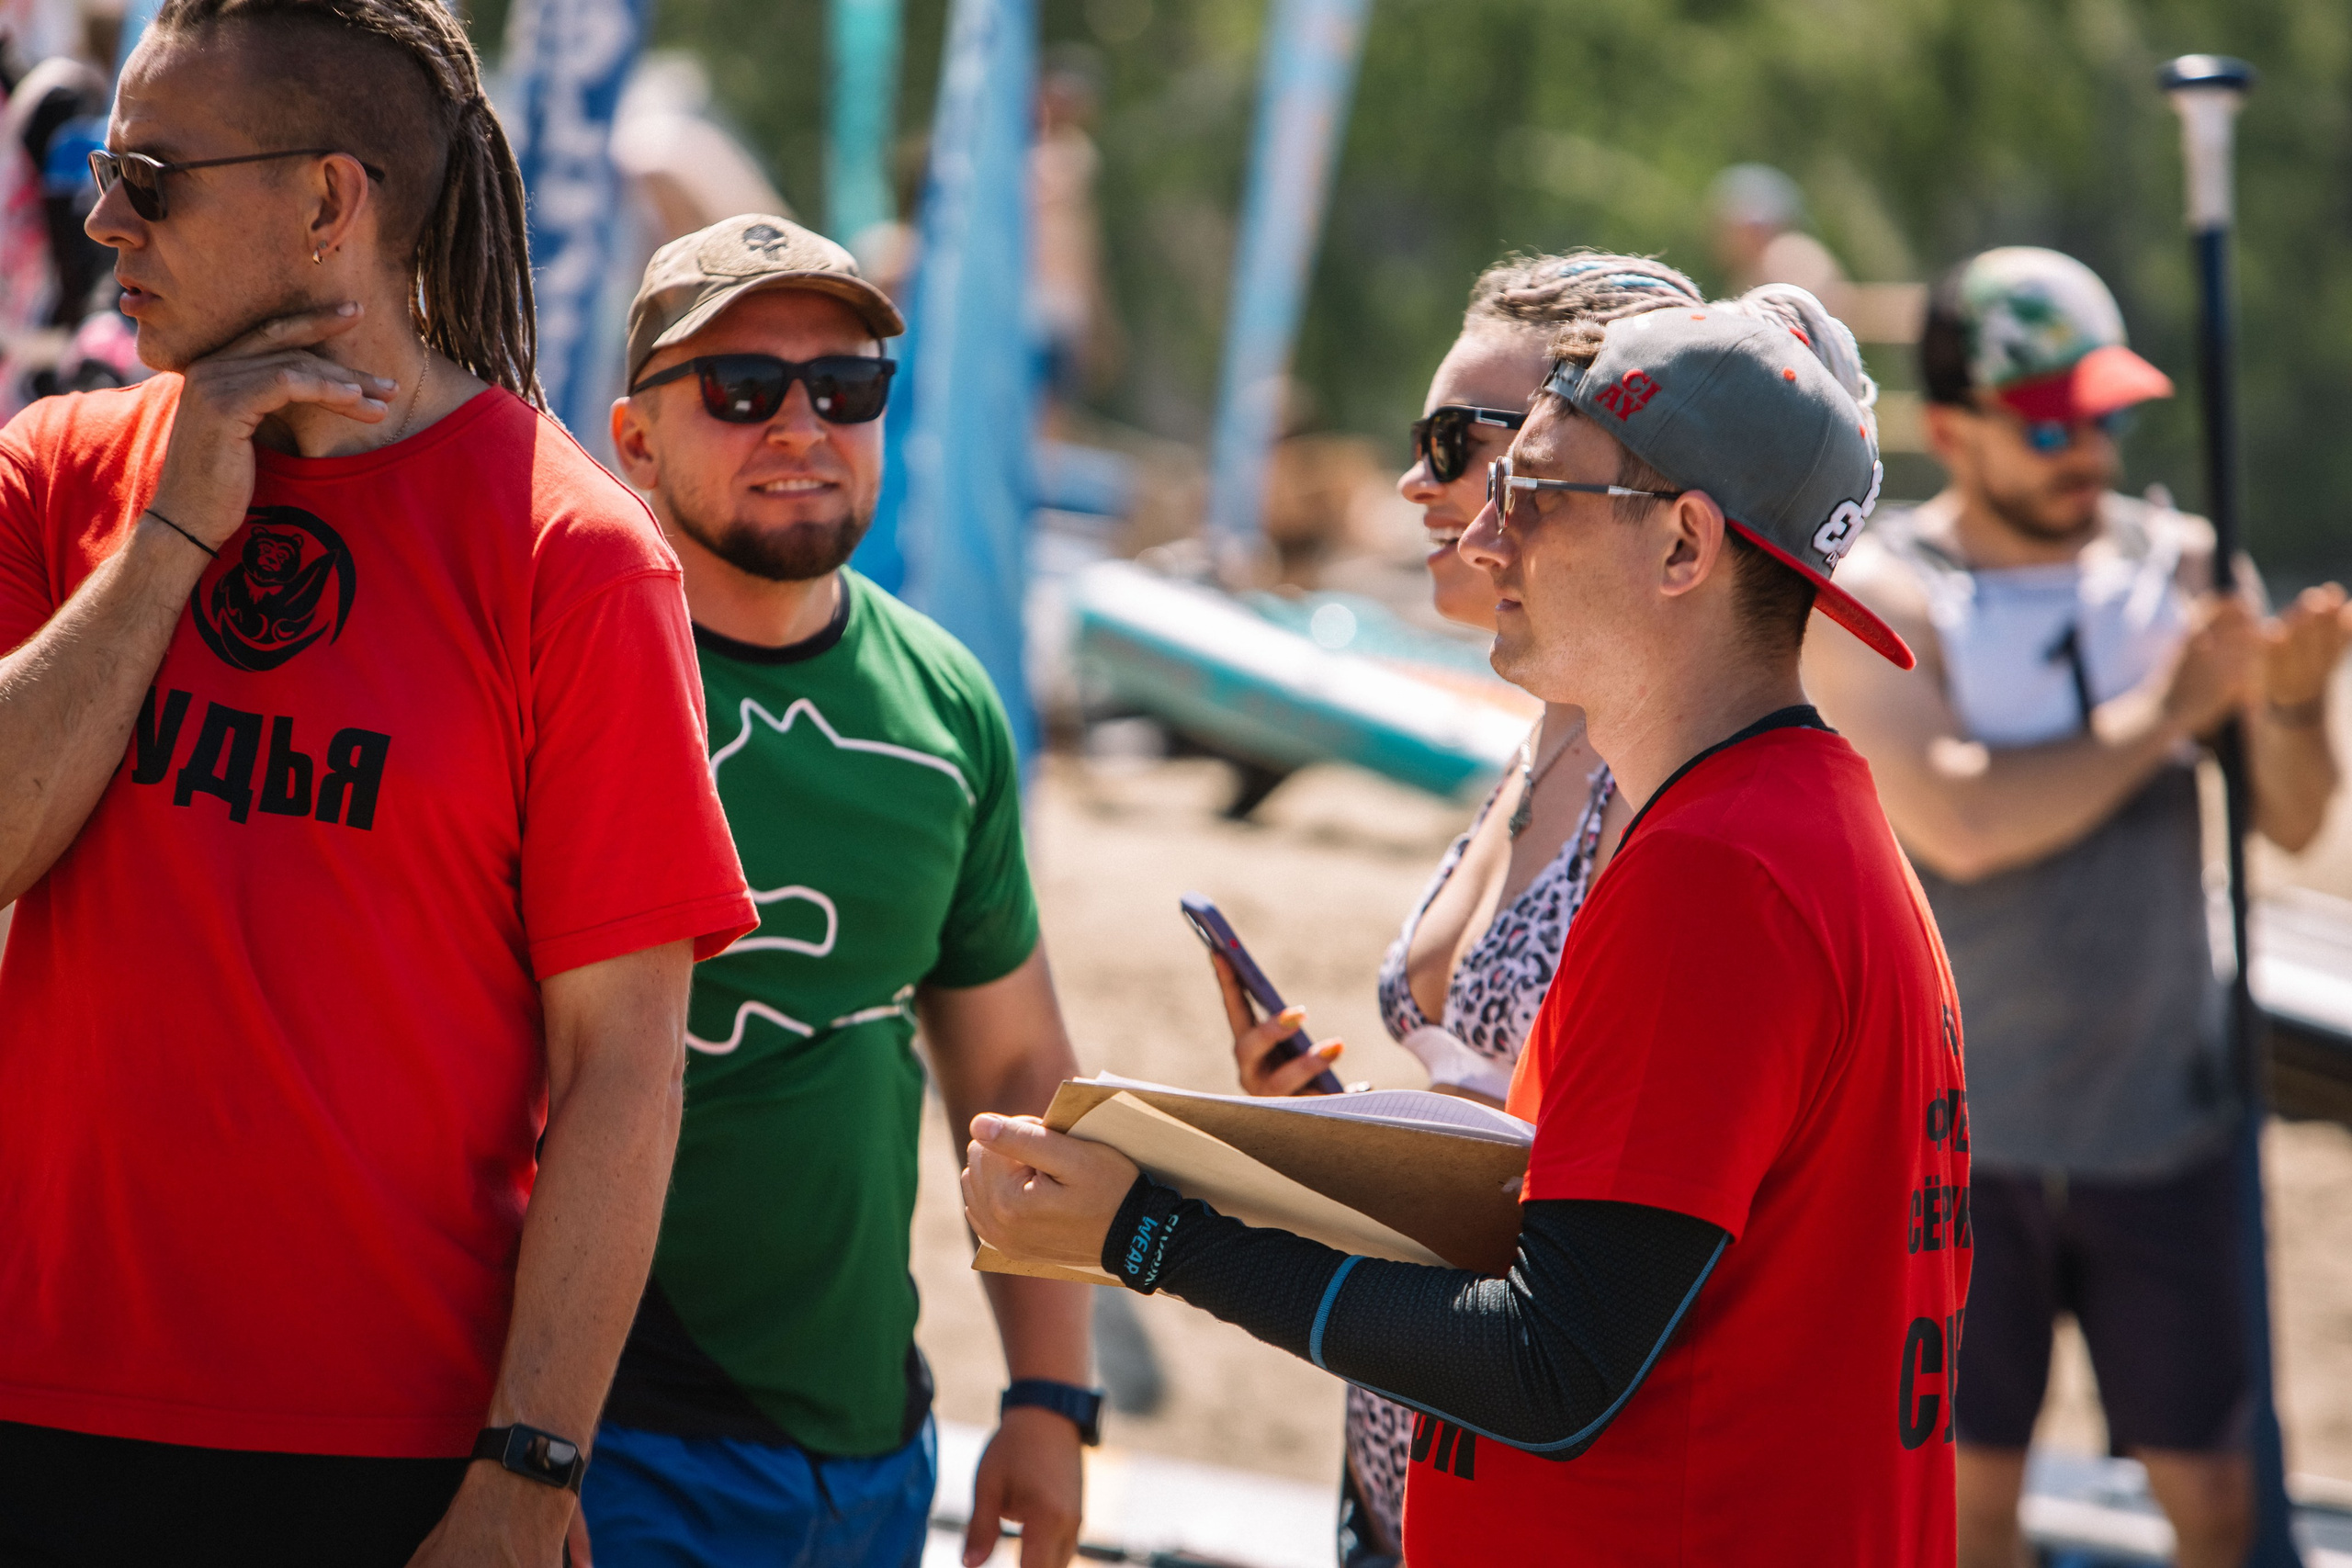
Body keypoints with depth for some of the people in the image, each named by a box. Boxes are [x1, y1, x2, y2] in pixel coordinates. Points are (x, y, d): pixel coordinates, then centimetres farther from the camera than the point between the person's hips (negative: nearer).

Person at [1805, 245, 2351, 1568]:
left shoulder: (2179, 564, 2)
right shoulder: (1879, 601, -9)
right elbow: (1959, 825, -24)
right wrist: (2164, 713, -15)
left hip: (2162, 1124, 2)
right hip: (1960, 1135, -2)